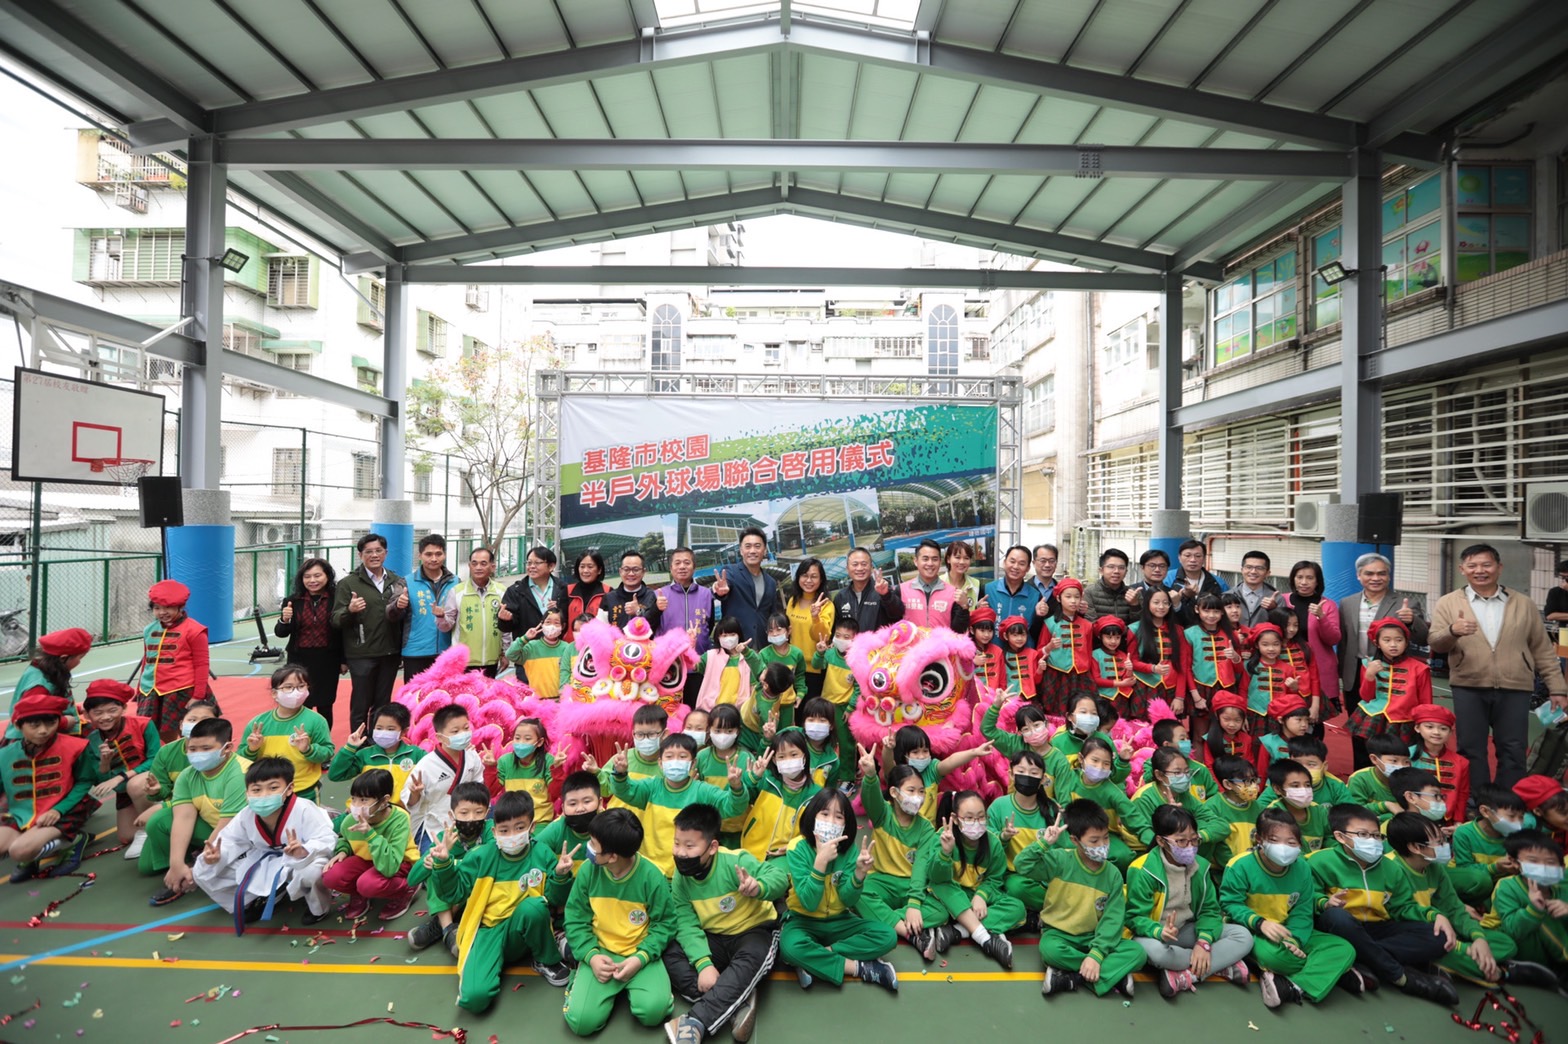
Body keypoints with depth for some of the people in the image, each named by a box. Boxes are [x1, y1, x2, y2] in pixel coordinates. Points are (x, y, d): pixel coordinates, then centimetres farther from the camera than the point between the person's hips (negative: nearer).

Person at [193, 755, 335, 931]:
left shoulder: (304, 810, -31)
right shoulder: (245, 817, -15)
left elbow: (327, 840, -35)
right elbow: (229, 841, -5)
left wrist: (304, 852, -53)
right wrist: (215, 857, -27)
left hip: (303, 862, -5)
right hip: (264, 864, 6)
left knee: (314, 870, -43)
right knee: (203, 873, -3)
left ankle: (318, 904, -4)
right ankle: (257, 899, 17)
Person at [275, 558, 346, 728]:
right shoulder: (293, 601, 0)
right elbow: (281, 633, 3)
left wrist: (344, 660, -2)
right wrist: (284, 620, -18)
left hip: (327, 660, -1)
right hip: (300, 659, 1)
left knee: (324, 706, 8)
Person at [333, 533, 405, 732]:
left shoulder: (396, 581, 9)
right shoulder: (348, 583, -2)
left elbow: (404, 615, 16)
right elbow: (335, 620, -6)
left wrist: (401, 608, -7)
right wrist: (349, 610, -27)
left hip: (389, 654, 4)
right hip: (361, 655, -3)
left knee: (383, 706, 13)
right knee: (360, 706, 5)